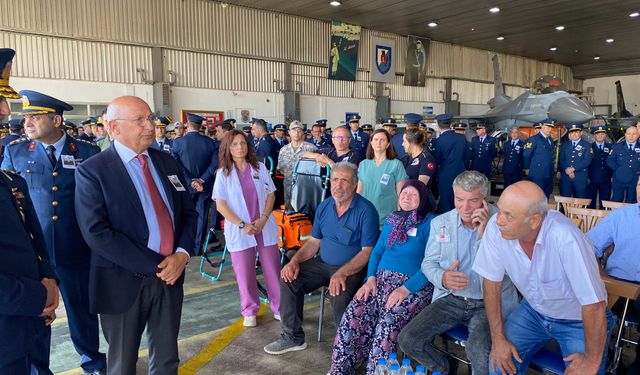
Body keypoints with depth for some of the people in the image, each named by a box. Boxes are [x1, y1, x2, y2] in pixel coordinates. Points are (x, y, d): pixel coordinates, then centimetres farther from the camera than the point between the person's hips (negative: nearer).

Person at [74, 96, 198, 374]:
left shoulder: (167, 161, 7)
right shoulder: (92, 171, -10)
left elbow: (188, 212, 7)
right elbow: (96, 233, -18)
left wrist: (182, 254, -11)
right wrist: (156, 265, -18)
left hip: (170, 275, 4)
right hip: (125, 281, -4)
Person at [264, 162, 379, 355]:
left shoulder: (366, 210, -14)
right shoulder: (324, 206, 6)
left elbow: (367, 251, -17)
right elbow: (314, 241, 11)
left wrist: (342, 273, -29)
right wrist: (295, 260, -6)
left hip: (352, 269, -6)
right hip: (322, 263, 6)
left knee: (339, 295, -33)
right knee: (288, 279, -9)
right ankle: (293, 337, 5)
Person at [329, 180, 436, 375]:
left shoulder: (430, 222, -3)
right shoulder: (392, 219, 16)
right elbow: (377, 251, 16)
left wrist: (406, 289, -20)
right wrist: (371, 278, -1)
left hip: (414, 285, -4)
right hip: (381, 279, 5)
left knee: (388, 323, -31)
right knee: (353, 315, -18)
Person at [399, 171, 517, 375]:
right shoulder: (440, 222, 3)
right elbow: (428, 263, 8)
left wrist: (485, 234, -21)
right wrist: (443, 278, -14)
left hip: (490, 303, -3)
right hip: (450, 299, 4)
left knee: (480, 351, -32)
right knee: (407, 340, -11)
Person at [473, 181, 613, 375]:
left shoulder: (565, 239, -36)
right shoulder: (496, 227, -23)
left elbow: (594, 305, -27)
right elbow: (492, 282, -10)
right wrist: (498, 338, -7)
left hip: (579, 320, -3)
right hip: (533, 310, 3)